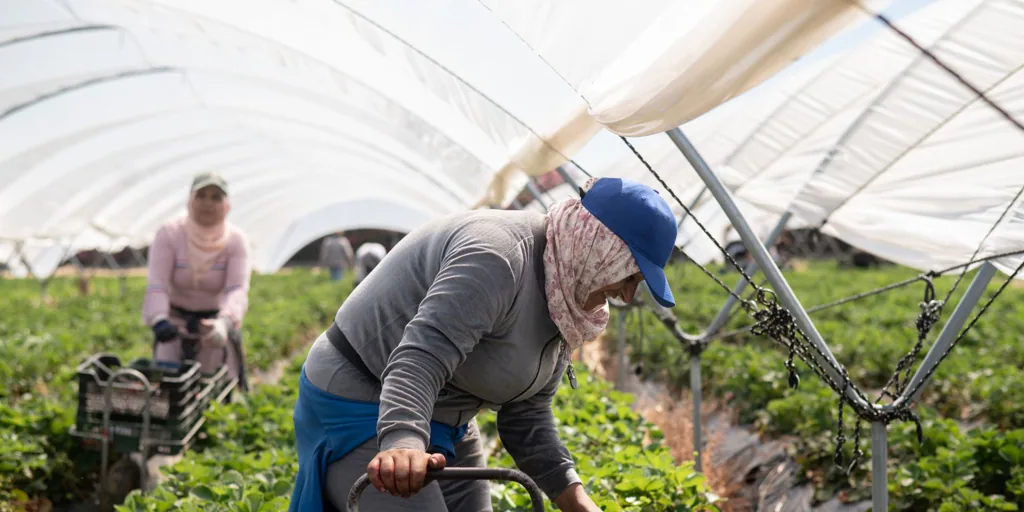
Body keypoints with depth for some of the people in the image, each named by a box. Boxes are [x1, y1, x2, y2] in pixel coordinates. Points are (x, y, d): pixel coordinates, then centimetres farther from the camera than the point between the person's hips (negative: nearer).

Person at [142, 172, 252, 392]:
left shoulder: (236, 240, -13)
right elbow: (156, 284, -23)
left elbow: (238, 289, -26)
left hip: (217, 320, 0)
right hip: (175, 321, 0)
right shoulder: (169, 234, -14)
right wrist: (159, 320, -43)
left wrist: (225, 321, -47)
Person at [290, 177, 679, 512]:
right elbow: (419, 359, -39)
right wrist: (403, 443, -55)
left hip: (444, 421, 10)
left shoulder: (562, 302, 3)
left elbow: (526, 416, 4)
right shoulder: (496, 257, -27)